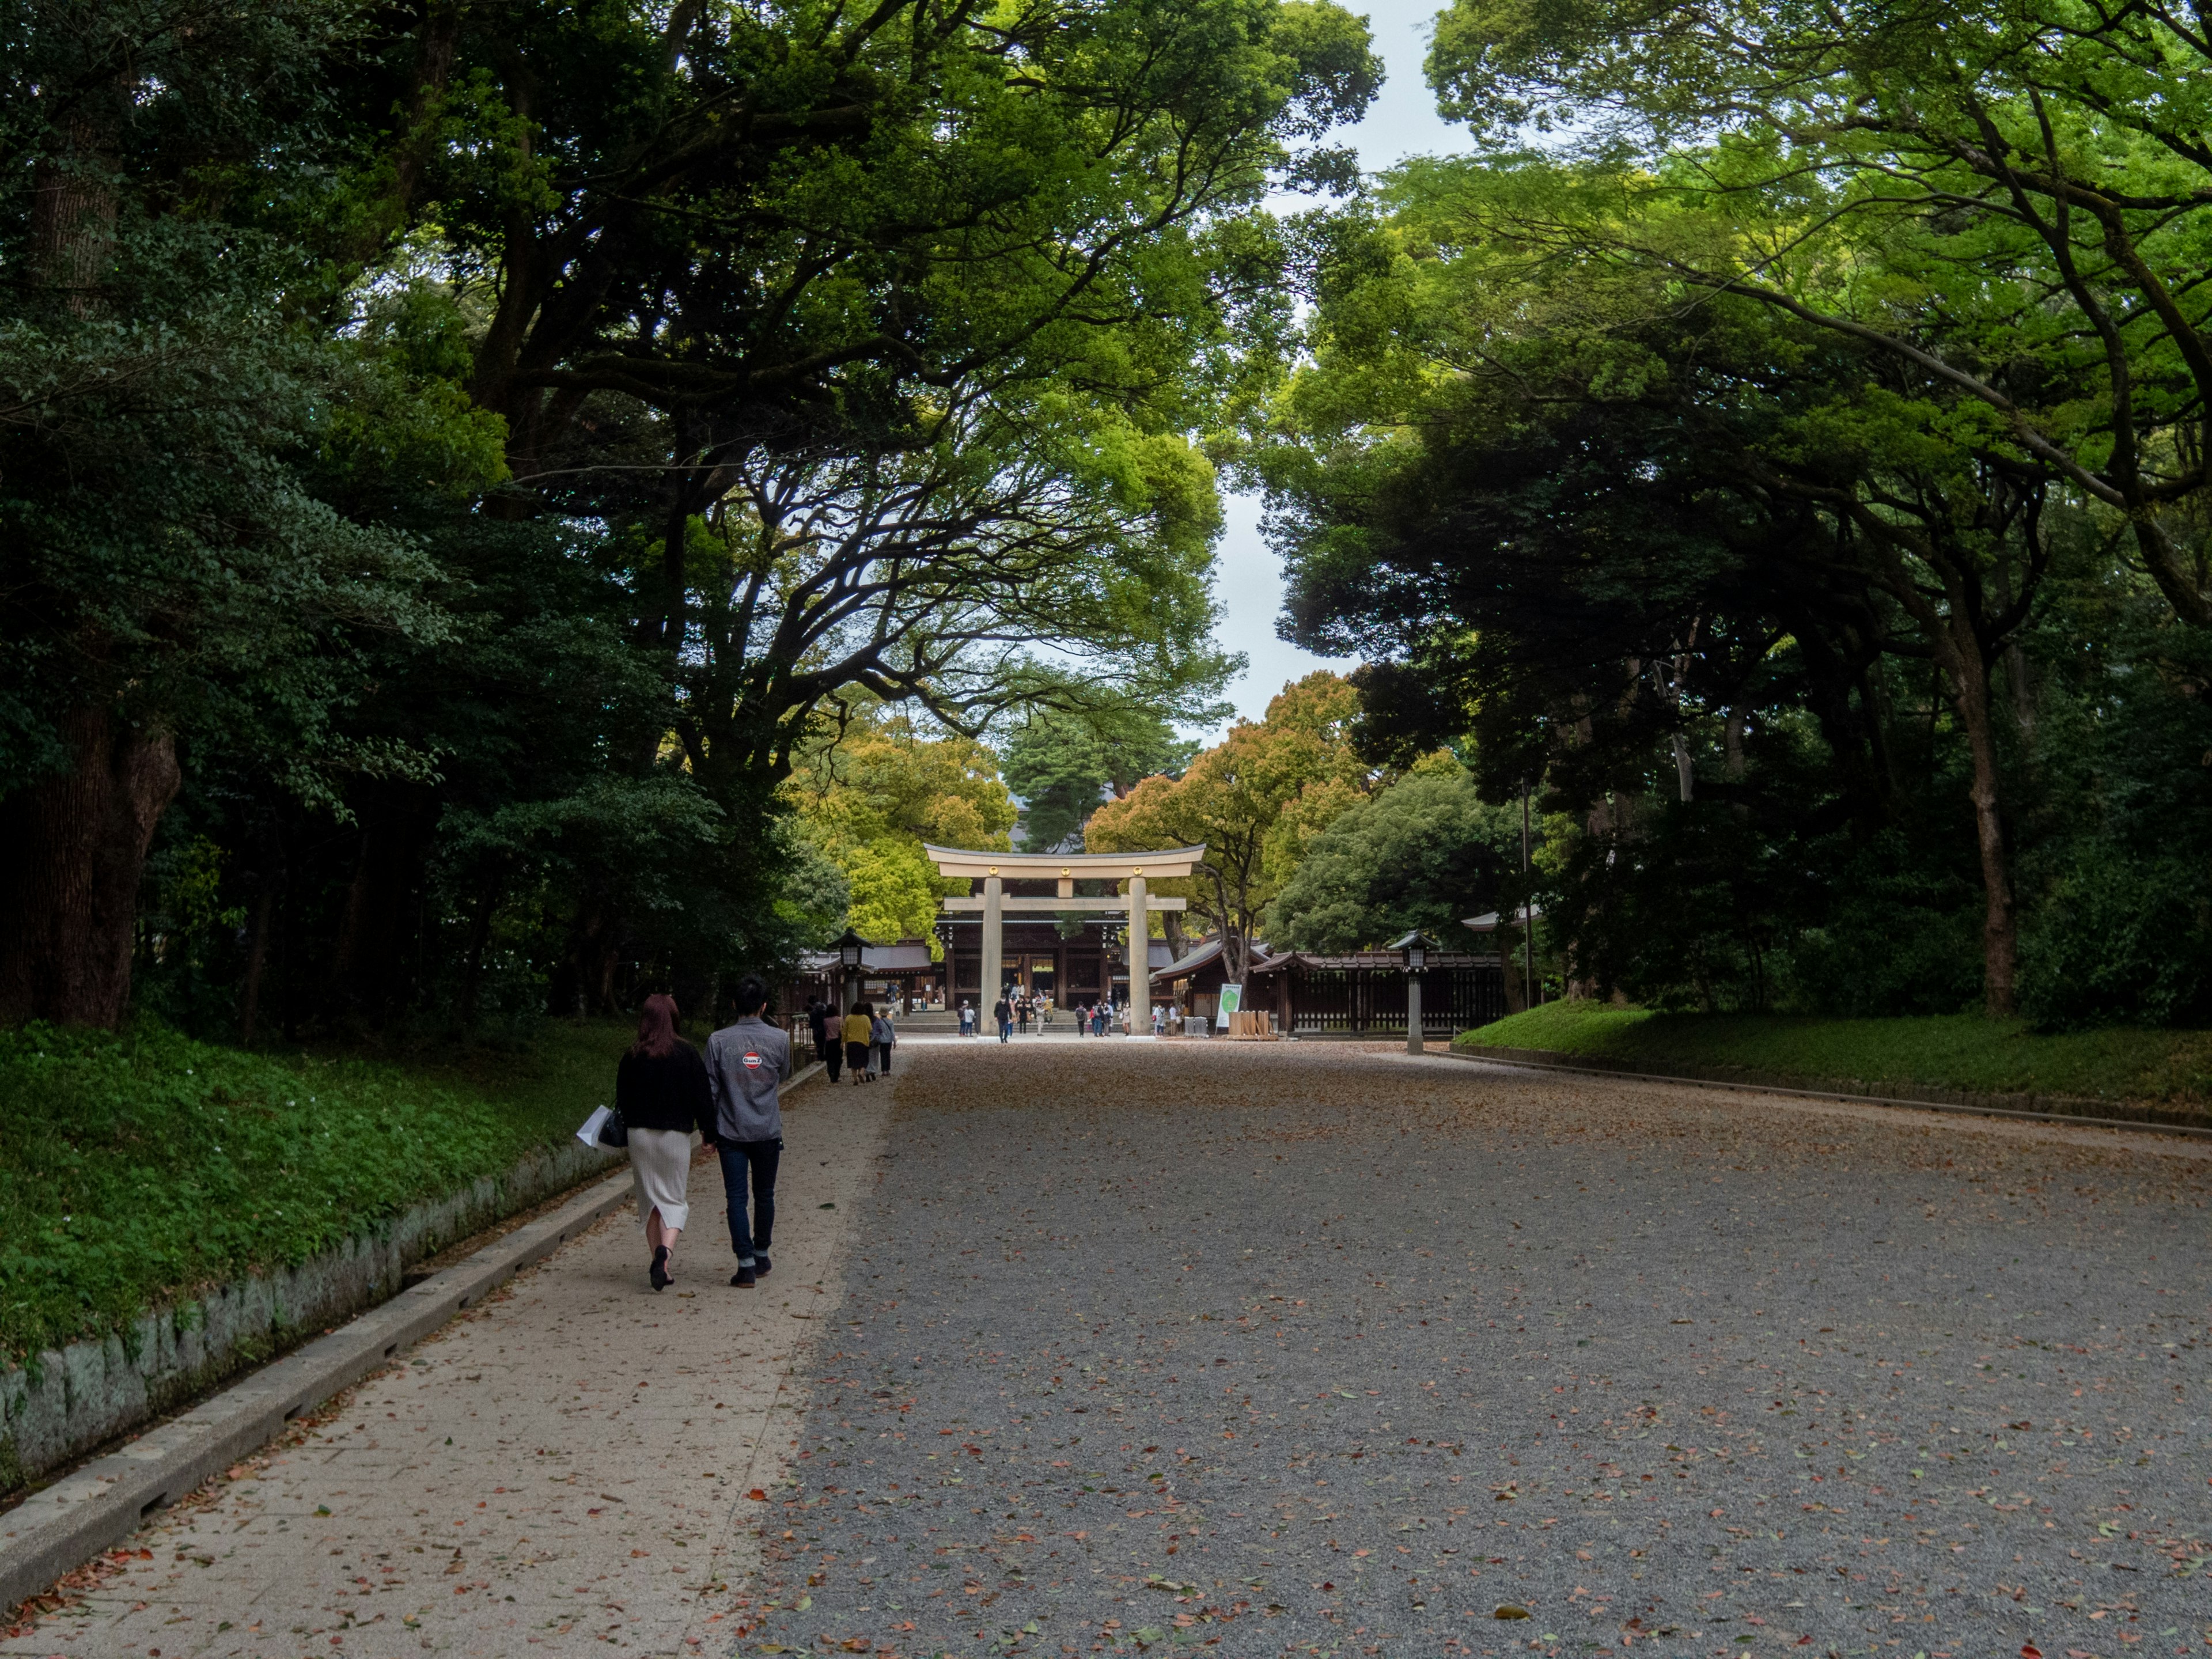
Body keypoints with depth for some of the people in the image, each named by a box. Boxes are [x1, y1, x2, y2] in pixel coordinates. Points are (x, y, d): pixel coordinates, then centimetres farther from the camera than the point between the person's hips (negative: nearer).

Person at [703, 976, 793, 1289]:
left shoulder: (718, 1040, -7)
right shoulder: (779, 1039, -5)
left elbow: (711, 1088, -3)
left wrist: (709, 1130, 6)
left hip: (731, 1133, -1)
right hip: (768, 1131, 1)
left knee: (736, 1198, 1)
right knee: (764, 1195, 16)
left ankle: (746, 1264, -4)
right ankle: (761, 1254, 27)